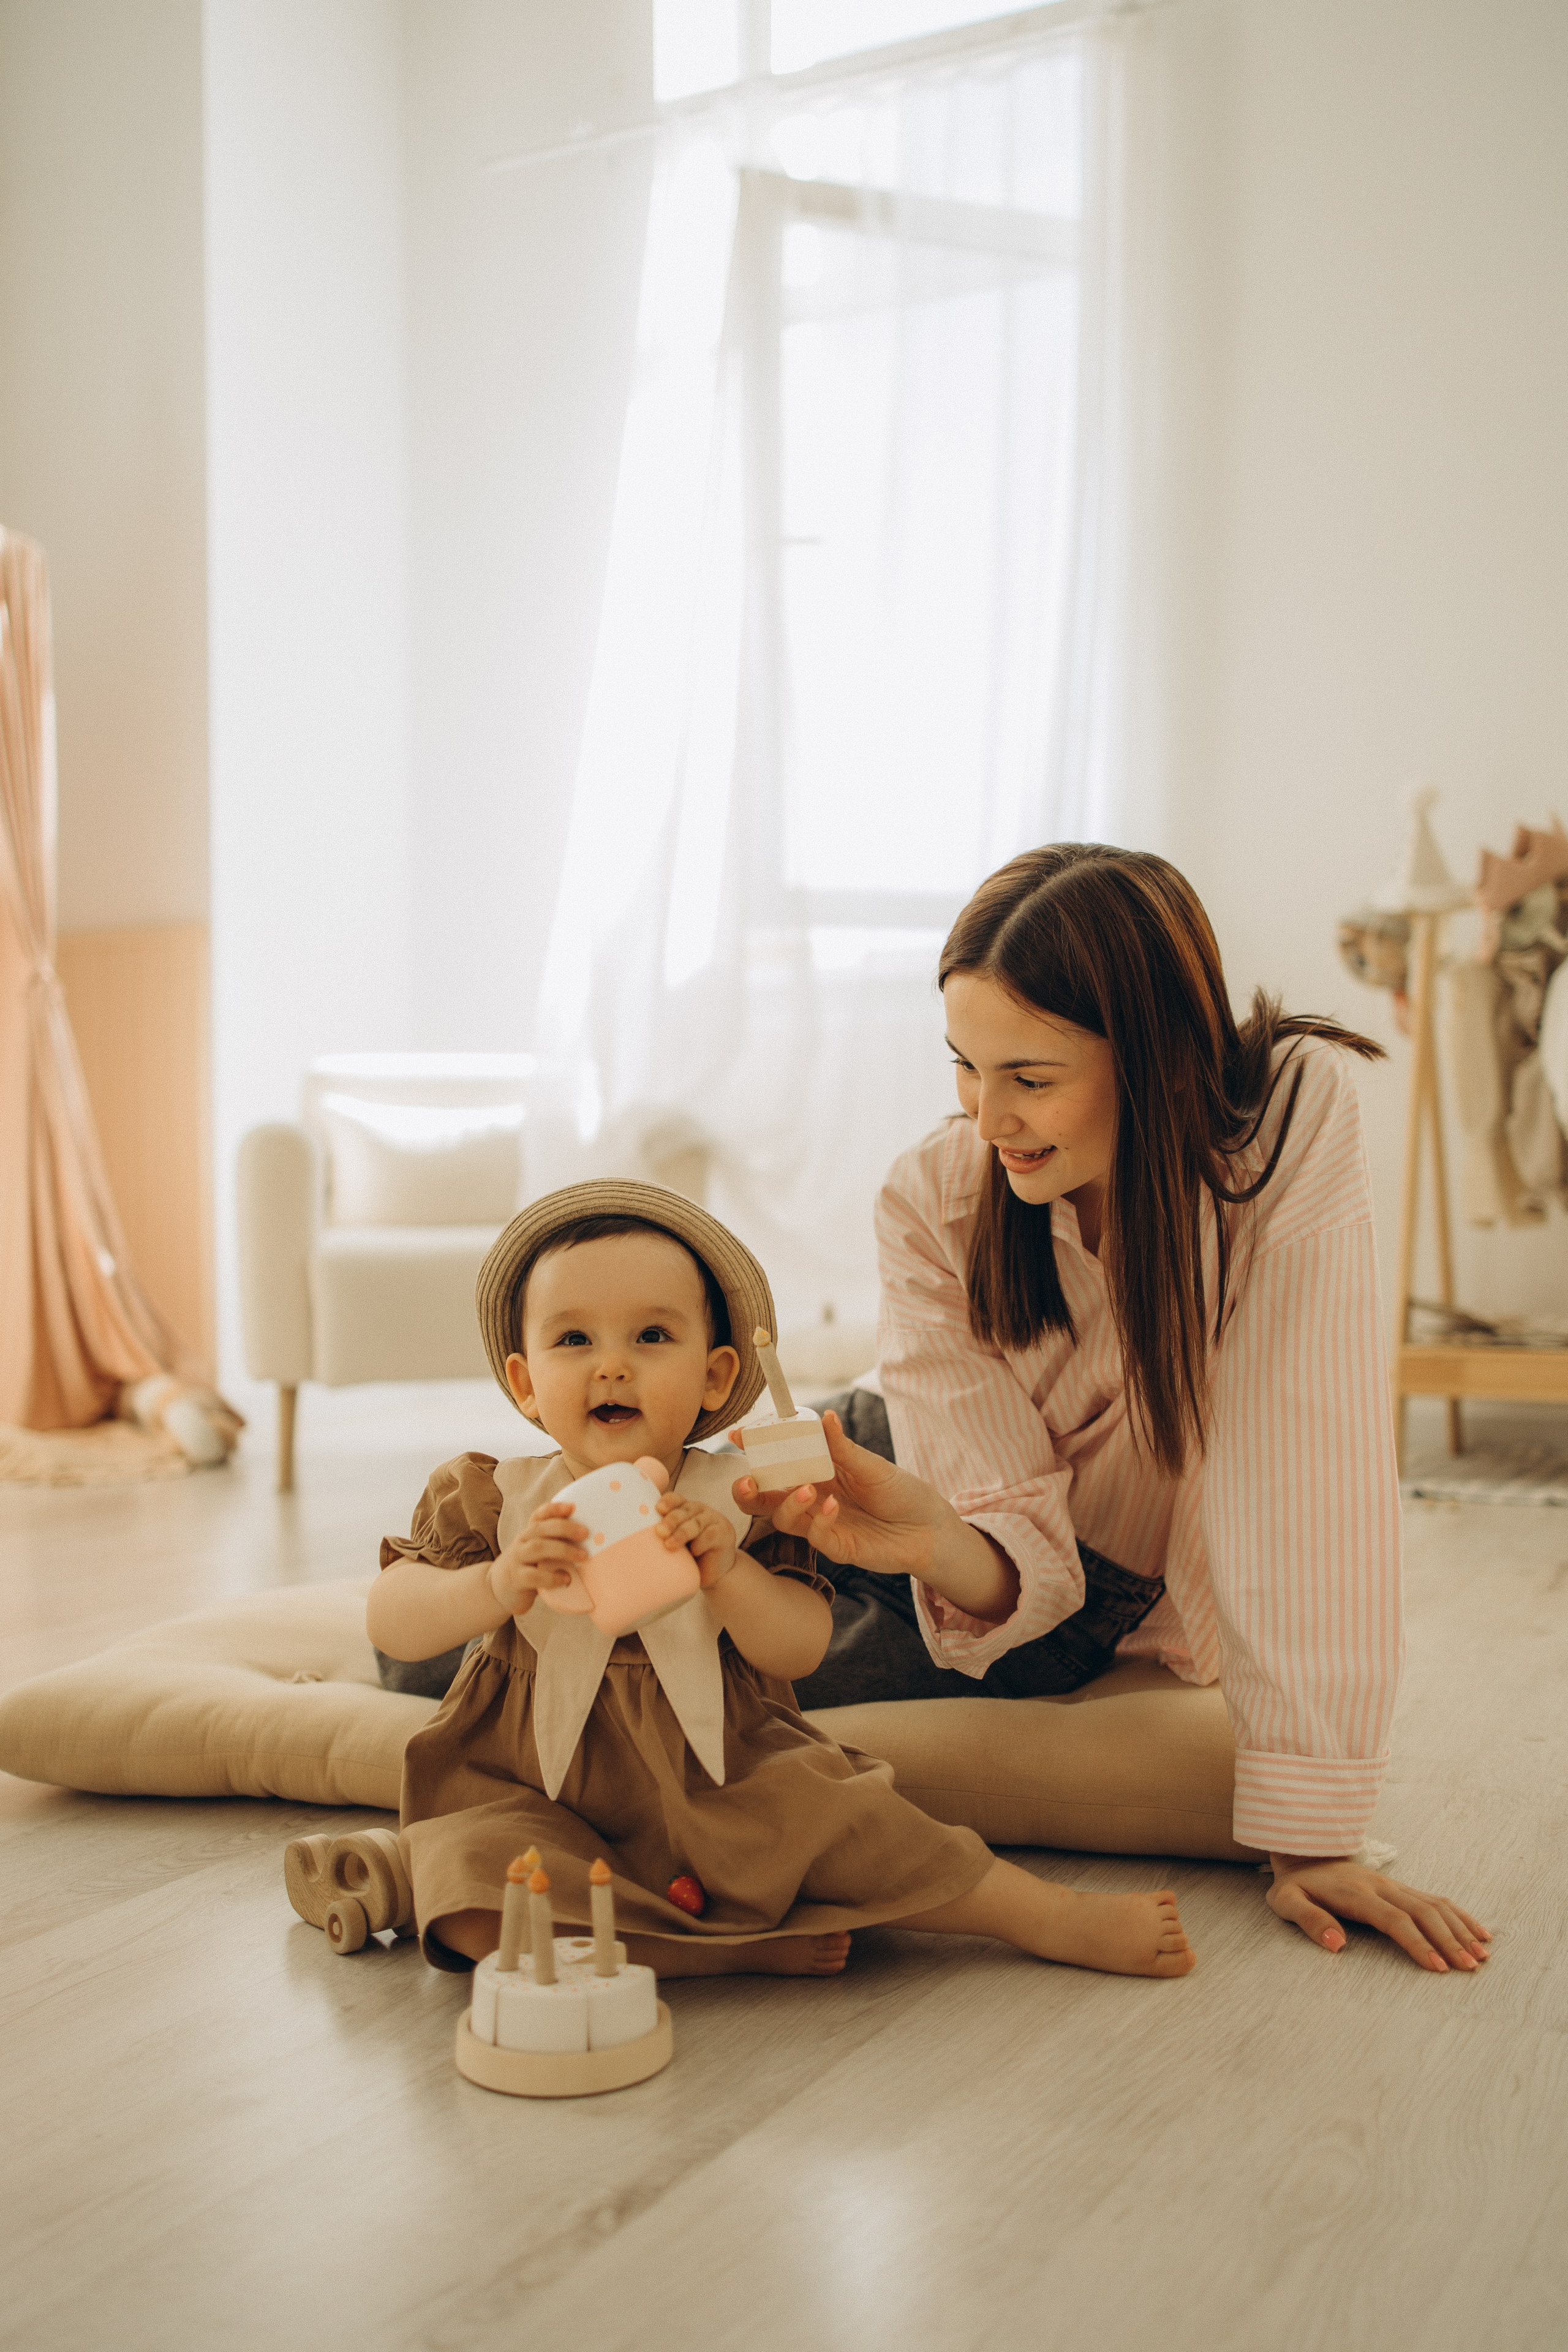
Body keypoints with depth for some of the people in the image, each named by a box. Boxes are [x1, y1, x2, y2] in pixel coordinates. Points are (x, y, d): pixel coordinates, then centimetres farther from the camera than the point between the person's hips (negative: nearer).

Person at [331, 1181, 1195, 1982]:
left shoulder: (738, 1503, -5)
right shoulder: (489, 1498, -6)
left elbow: (802, 1649, -10)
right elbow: (389, 1623, -13)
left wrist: (727, 1573, -30)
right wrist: (498, 1585, -32)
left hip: (717, 1790, 1)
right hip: (531, 1800, 0)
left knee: (829, 1821, -20)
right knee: (478, 1908, -28)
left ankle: (1056, 1918, 0)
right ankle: (742, 1945, -21)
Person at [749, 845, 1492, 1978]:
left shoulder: (1295, 1122, -28)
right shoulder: (933, 1200, -22)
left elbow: (1308, 1467, -31)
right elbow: (1017, 1544, -25)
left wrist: (1310, 1832, -32)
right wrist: (934, 1539, -49)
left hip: (1129, 1610, -2)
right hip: (1014, 1592, 2)